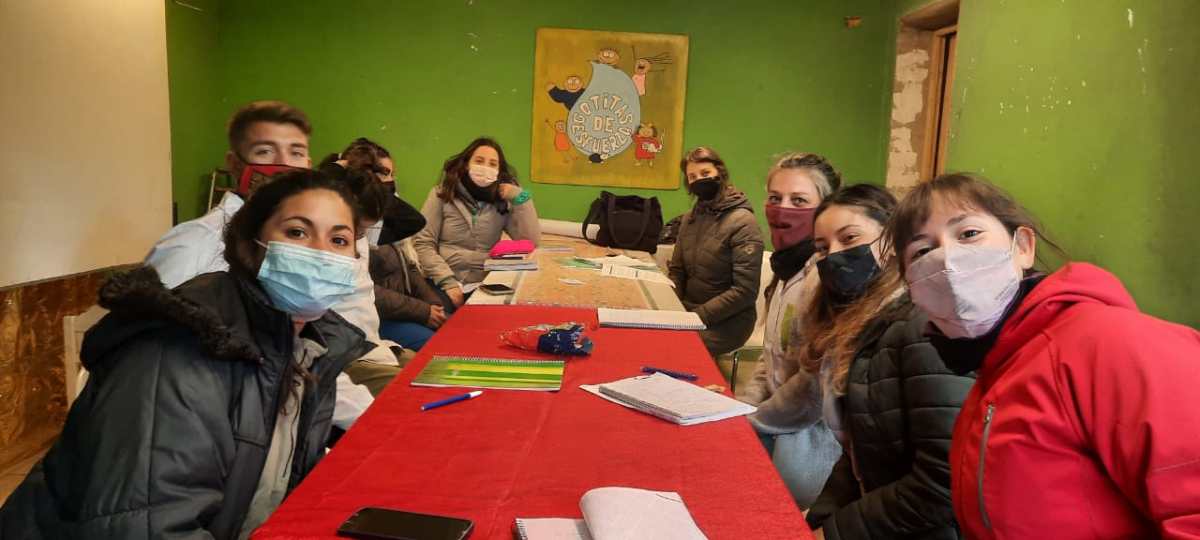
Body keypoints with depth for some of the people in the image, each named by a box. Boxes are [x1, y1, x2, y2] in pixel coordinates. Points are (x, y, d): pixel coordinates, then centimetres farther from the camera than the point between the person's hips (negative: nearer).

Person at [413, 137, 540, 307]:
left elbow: (531, 242, -4)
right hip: (444, 283, -2)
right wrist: (448, 282, -14)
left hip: (485, 285, 2)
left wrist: (520, 197, -8)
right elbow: (422, 244, -3)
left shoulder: (503, 202, 7)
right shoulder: (442, 194, 2)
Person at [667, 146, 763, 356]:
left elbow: (745, 291, -18)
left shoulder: (742, 222, -14)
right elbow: (676, 272, 14)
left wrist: (697, 317, -19)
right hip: (688, 309, 6)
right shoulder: (690, 218, 10)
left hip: (725, 322, -6)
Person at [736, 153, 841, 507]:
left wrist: (750, 421, -10)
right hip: (780, 425, 8)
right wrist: (741, 405, 2)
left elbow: (817, 384, -22)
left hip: (811, 439, -8)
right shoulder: (788, 267, 8)